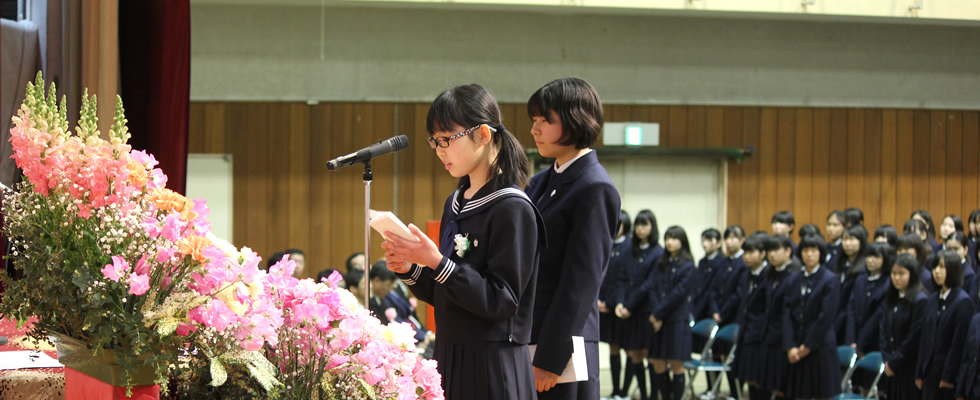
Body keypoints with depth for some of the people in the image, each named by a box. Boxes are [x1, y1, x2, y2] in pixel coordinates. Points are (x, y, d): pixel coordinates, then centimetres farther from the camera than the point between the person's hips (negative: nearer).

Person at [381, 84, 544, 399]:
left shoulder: (512, 208, -12)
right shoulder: (455, 204, 12)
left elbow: (501, 302, -17)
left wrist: (437, 262, -22)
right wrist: (409, 270, -1)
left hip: (493, 366, -7)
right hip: (449, 357, 7)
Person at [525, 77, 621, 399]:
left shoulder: (595, 190, -10)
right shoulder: (542, 183, 16)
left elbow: (580, 282, -15)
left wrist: (549, 360, -17)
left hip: (561, 347, -8)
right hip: (523, 340, 8)